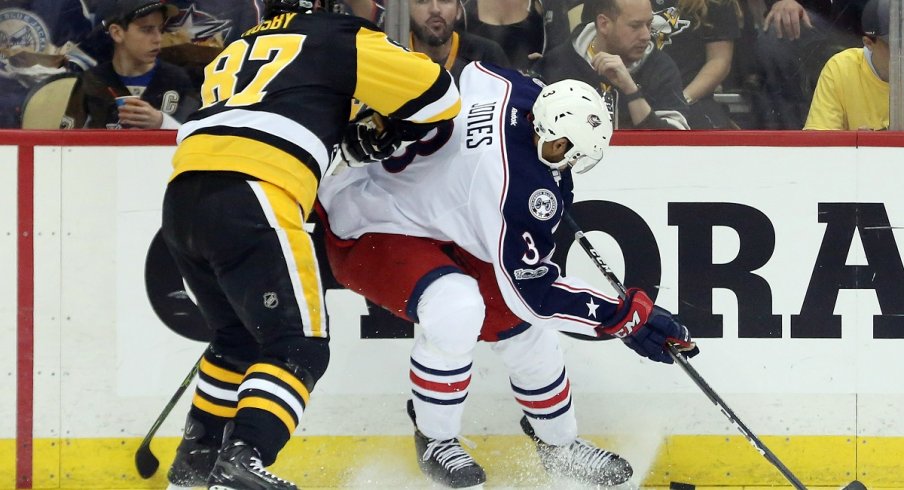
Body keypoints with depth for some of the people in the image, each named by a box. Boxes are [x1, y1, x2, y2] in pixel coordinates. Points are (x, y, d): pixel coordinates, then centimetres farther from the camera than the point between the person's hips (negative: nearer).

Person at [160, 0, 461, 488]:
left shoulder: (237, 51, 33)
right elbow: (435, 93, 12)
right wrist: (393, 134, 31)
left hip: (182, 199, 7)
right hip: (249, 203, -7)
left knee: (241, 337, 26)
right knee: (300, 347, -5)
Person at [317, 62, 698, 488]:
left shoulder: (516, 91, -15)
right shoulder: (524, 186, -37)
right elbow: (532, 291, -29)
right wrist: (627, 317, -24)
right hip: (363, 233, -10)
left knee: (521, 324, 7)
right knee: (457, 309, -34)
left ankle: (558, 444, 30)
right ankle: (434, 441, -8)